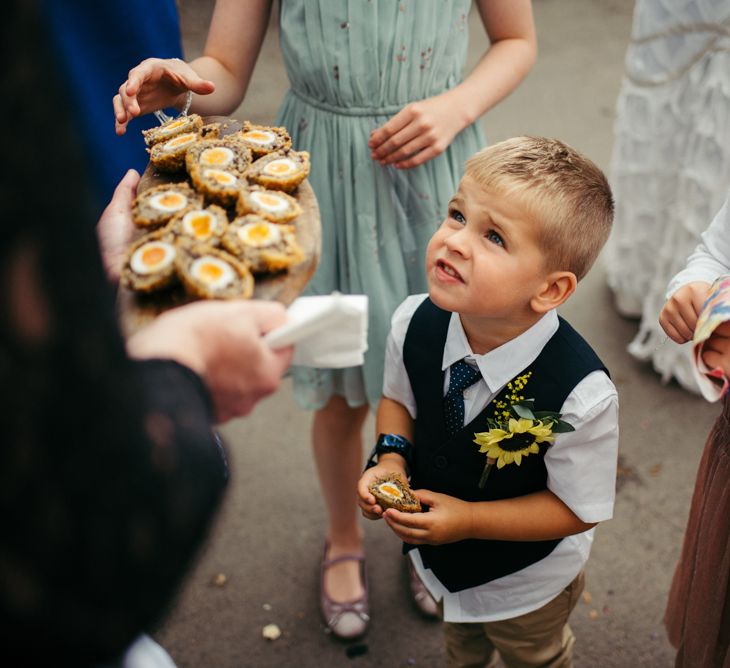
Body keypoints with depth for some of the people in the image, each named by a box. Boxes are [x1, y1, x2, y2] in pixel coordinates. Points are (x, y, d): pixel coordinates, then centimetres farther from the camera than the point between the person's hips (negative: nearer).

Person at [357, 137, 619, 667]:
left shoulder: (581, 396, -40)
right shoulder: (415, 324, -26)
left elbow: (579, 509, -24)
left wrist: (469, 520, -30)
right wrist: (391, 460, -21)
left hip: (526, 581, -4)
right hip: (438, 553, 4)